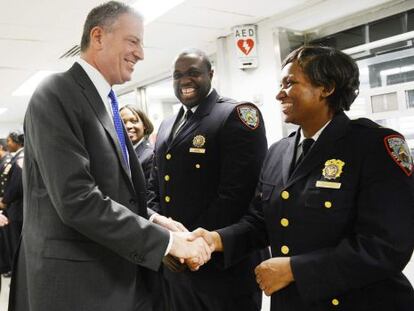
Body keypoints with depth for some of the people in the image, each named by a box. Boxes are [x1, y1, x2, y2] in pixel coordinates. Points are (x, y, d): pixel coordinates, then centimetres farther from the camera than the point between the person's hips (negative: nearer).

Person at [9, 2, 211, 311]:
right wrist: (166, 240, -21)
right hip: (74, 281, -8)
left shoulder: (107, 103, 11)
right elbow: (77, 199, -25)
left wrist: (159, 225, 0)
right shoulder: (56, 95, -16)